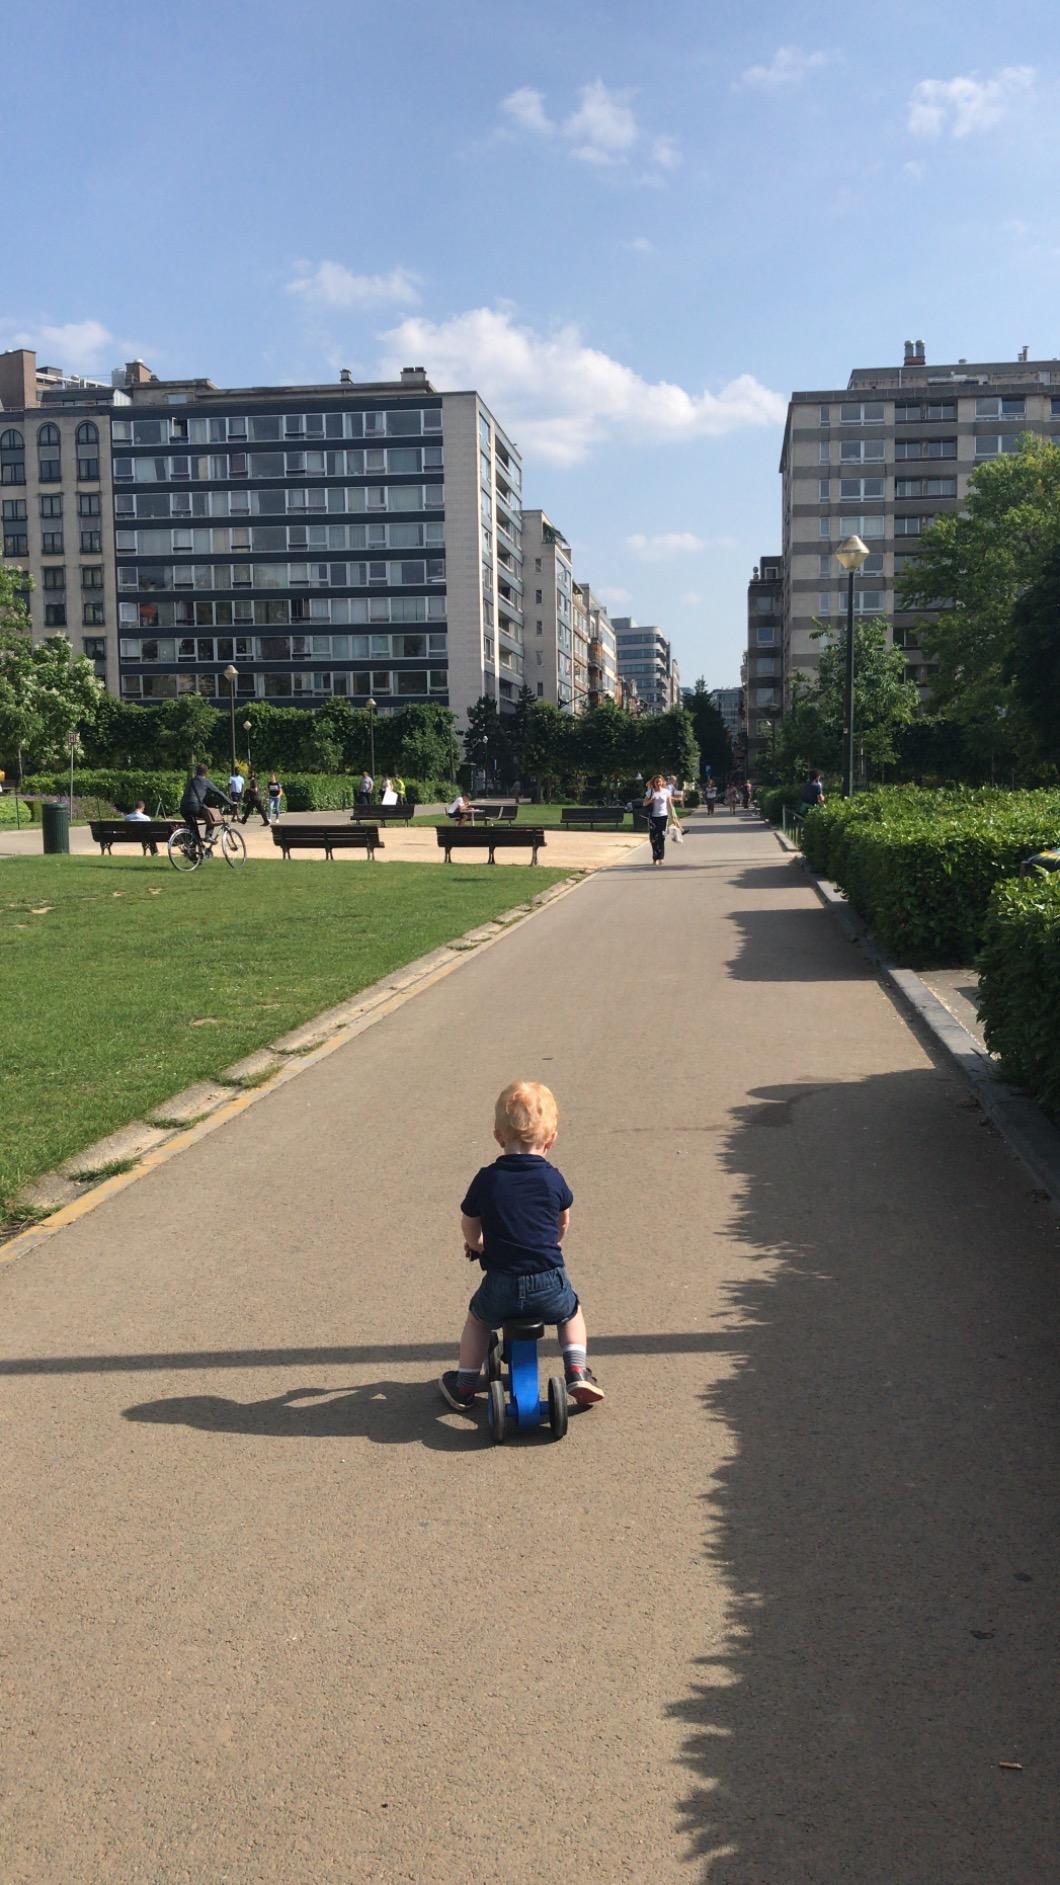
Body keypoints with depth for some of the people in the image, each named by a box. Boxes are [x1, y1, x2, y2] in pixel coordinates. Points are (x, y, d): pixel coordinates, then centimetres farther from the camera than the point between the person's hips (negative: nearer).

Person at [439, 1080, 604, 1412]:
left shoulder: (486, 1179, -3)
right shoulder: (553, 1179, -2)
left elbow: (469, 1225, 10)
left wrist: (477, 1245, 33)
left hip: (501, 1289, 0)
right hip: (550, 1286, 0)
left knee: (477, 1317, 31)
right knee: (571, 1311, 32)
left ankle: (465, 1383, 33)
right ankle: (577, 1373, 18)